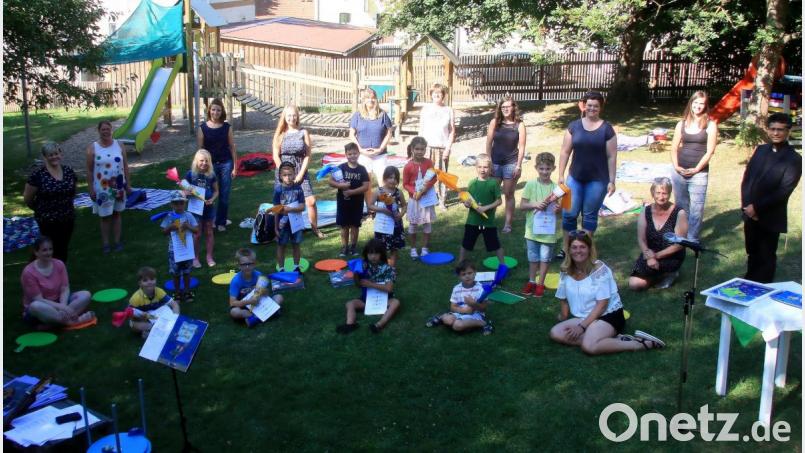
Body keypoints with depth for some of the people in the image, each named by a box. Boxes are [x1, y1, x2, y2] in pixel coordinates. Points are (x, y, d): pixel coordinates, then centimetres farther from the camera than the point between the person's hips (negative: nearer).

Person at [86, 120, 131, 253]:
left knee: (117, 214, 12)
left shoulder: (118, 145, 1)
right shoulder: (93, 148, -8)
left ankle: (117, 241, 22)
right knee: (105, 216, 5)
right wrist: (90, 189, -8)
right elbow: (89, 170, -6)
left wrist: (128, 184, 4)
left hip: (118, 187, 3)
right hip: (102, 189, -2)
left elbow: (125, 166, 5)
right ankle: (106, 243, 16)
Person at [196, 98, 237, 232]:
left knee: (224, 195, 3)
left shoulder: (227, 127, 1)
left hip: (226, 164, 1)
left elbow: (232, 148, 4)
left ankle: (221, 221, 16)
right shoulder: (203, 128, -2)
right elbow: (200, 149, 1)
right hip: (210, 164, -1)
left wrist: (235, 167, 1)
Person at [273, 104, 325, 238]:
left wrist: (300, 174, -9)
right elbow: (276, 156, 0)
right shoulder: (280, 134, 3)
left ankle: (315, 228, 6)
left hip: (300, 172, 0)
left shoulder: (303, 133, 2)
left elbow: (307, 155, -1)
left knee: (311, 201, -8)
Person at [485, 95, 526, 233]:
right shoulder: (494, 122, 1)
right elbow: (489, 143, 2)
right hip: (495, 163, 2)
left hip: (511, 164, -2)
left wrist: (518, 166, -8)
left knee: (509, 194, 4)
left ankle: (507, 223, 9)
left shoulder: (519, 125, -3)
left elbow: (521, 147, -3)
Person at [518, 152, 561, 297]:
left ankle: (540, 283, 25)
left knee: (545, 258, 10)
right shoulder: (531, 185, -8)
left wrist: (557, 209, -20)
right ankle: (531, 281, 32)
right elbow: (522, 205, -6)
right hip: (533, 229, 0)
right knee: (533, 257, 15)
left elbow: (558, 208, 3)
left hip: (549, 230, 0)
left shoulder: (555, 188, -6)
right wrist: (535, 204, -22)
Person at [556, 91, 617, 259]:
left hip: (597, 180, -1)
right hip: (575, 178, 2)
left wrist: (612, 181, -5)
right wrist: (561, 175, 1)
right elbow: (565, 152, 4)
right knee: (569, 213, 2)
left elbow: (611, 157, -2)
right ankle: (565, 248, 15)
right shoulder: (574, 126, 2)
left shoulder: (607, 129, -3)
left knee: (590, 214, 8)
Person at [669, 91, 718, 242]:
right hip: (679, 172, 4)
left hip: (699, 174, -4)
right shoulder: (682, 124, 9)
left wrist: (696, 169, -12)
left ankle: (692, 240, 2)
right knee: (681, 206, 14)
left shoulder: (710, 125, -1)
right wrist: (676, 166, -4)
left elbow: (710, 151, -6)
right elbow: (674, 148, 9)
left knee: (696, 208, -4)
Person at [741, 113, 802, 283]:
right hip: (750, 214, 5)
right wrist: (747, 205, -6)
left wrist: (756, 207, -16)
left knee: (766, 257, 6)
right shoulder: (761, 150, 8)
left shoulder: (794, 159, -9)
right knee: (752, 253, 17)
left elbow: (783, 191, -14)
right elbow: (746, 178, 7)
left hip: (771, 218, -5)